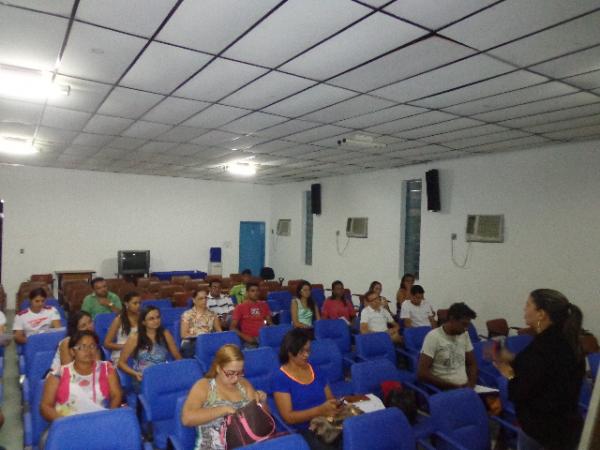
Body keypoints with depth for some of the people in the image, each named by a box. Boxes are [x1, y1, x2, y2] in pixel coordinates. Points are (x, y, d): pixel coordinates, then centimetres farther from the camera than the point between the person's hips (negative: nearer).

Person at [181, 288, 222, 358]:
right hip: (191, 343, -2)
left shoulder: (212, 314, 18)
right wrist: (199, 336, -11)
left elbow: (219, 331, 16)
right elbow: (184, 334, 2)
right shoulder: (187, 314, 9)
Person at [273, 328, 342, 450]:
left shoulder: (316, 371, 13)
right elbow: (288, 417, -10)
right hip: (304, 431, -5)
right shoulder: (281, 378, -5)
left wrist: (335, 405, -6)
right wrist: (320, 410, -21)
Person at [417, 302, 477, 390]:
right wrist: (453, 386, -12)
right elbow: (422, 373, -13)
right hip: (444, 390, -5)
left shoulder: (464, 334, 9)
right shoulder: (433, 336, -10)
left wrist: (471, 383, 0)